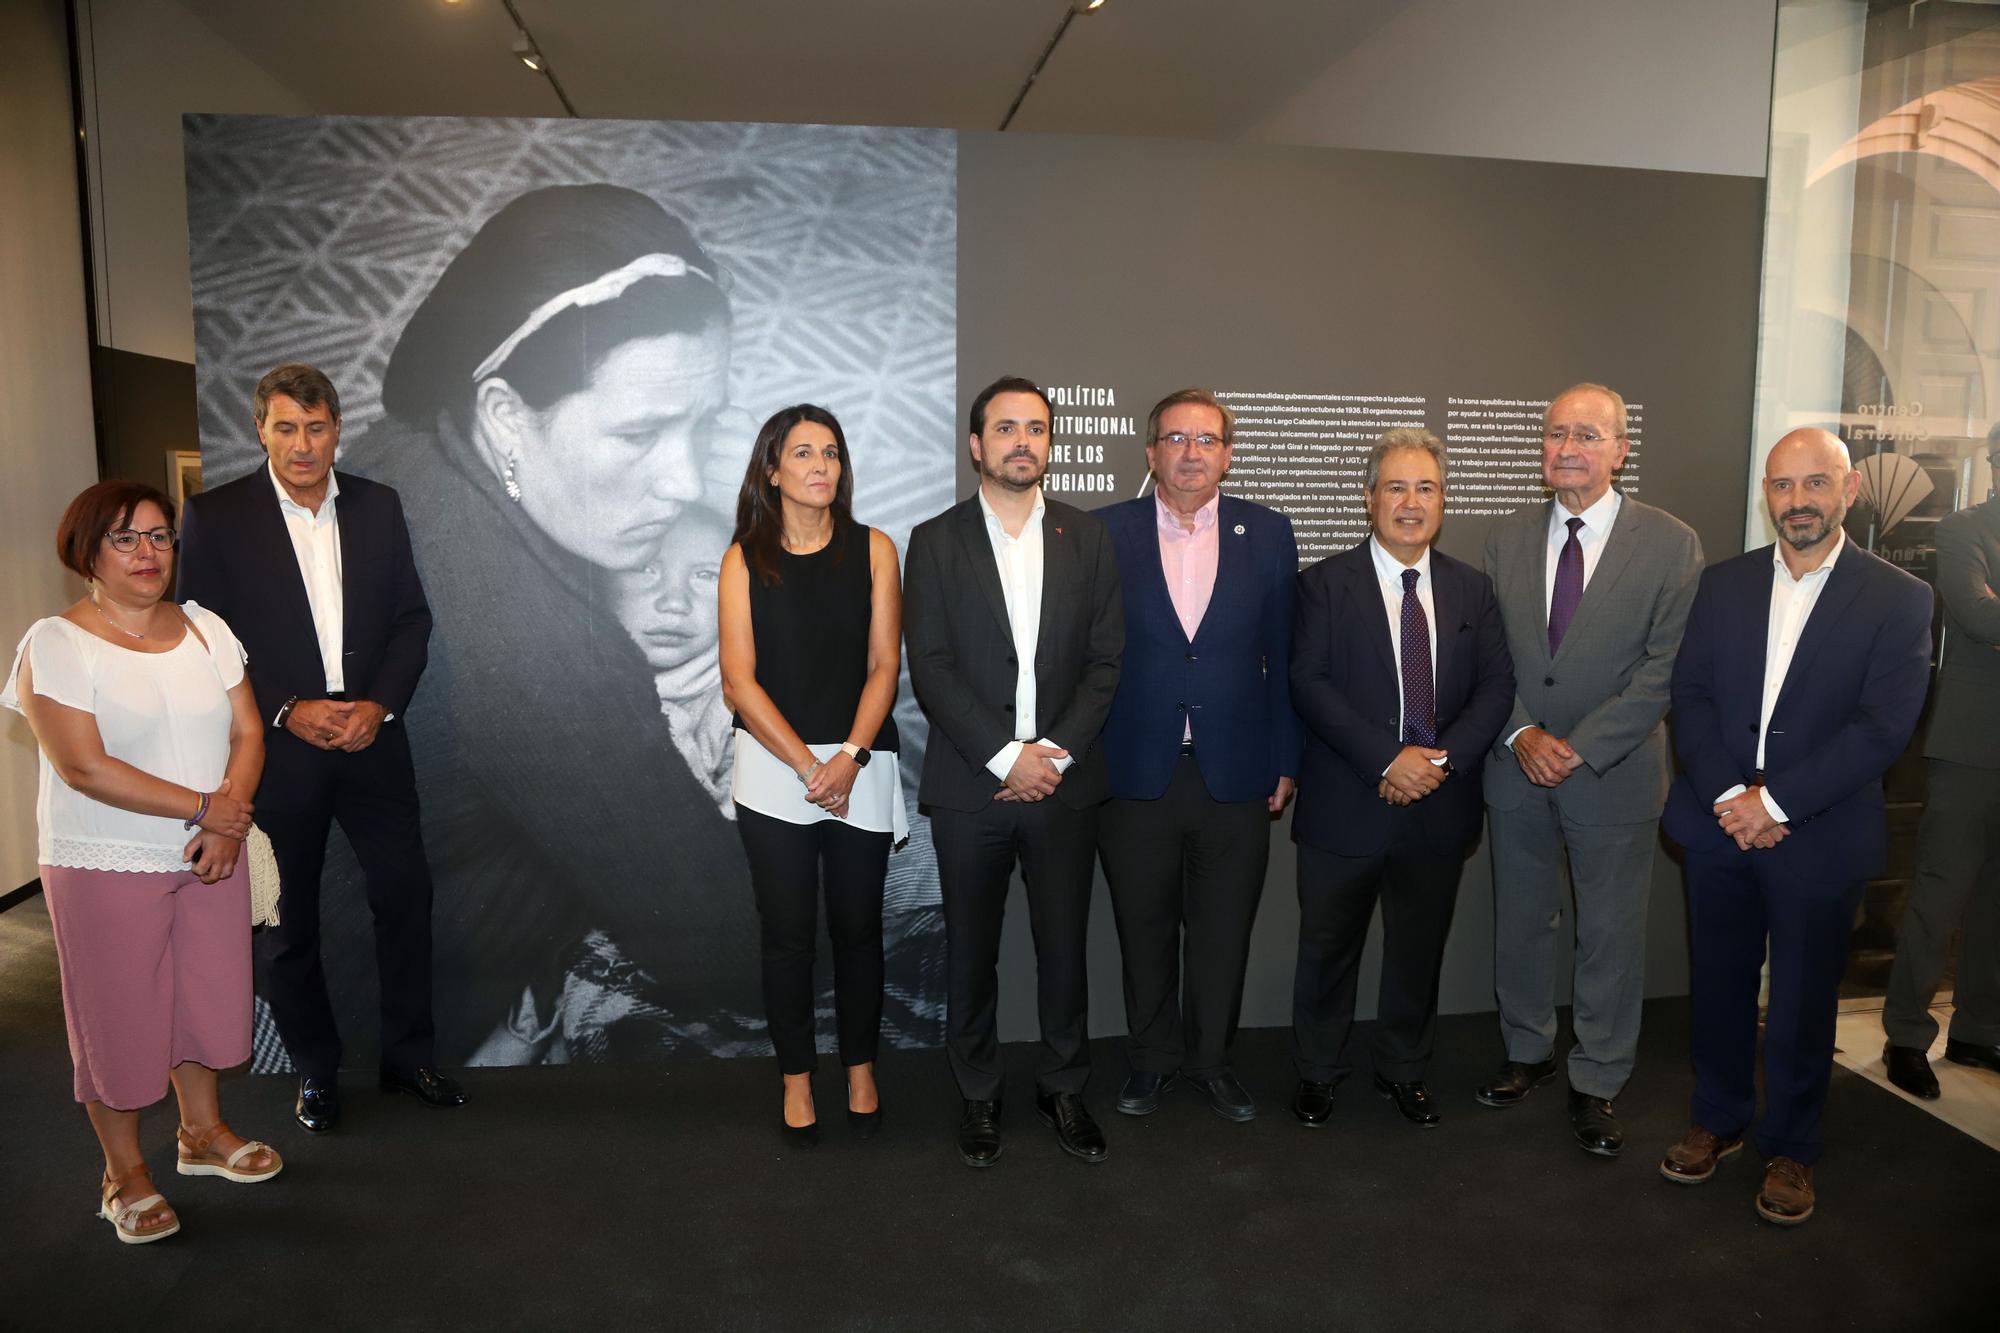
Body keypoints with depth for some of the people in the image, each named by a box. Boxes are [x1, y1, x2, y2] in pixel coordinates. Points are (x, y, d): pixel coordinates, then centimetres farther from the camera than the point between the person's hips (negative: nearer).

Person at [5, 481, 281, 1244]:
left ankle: (202, 1131, 38)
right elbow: (84, 767, -19)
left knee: (206, 993, 16)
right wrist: (206, 808, -18)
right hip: (108, 867, -5)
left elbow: (247, 732, 2)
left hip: (211, 856, 5)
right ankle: (124, 1174, 26)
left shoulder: (205, 629, 4)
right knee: (119, 1015, 8)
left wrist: (228, 821, -14)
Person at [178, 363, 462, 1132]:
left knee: (405, 895, 5)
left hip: (370, 738, 2)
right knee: (290, 921, 10)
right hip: (274, 749, -2)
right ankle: (315, 1072, 27)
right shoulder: (216, 516, -4)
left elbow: (412, 618, 5)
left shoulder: (377, 507, 4)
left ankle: (408, 1055, 23)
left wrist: (380, 705, -8)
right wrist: (287, 712, -14)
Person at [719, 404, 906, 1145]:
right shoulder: (745, 558, 1)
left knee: (857, 927, 9)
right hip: (774, 771, 0)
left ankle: (861, 1070, 27)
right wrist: (808, 765, -12)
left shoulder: (872, 550, 2)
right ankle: (796, 1078, 23)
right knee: (787, 935, 6)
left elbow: (884, 665, -1)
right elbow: (740, 680, -4)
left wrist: (849, 759, -13)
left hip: (861, 770, 1)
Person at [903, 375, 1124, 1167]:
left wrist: (1055, 752, -10)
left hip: (1063, 784, 1)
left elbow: (1105, 662, 2)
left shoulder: (1088, 539, 6)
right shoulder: (935, 542, 1)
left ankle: (1063, 1088, 30)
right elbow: (930, 668, -6)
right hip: (970, 786, -1)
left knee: (1063, 946, 11)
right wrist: (1005, 757, -14)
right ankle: (978, 1096, 28)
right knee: (971, 952, 10)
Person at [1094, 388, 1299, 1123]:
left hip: (1235, 778, 1)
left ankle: (1209, 1057, 33)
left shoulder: (1268, 533, 3)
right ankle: (1153, 1056, 33)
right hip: (1135, 776, -1)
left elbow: (1284, 657, 5)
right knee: (1144, 931, 13)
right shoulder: (1105, 533, -1)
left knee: (1223, 933, 12)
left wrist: (1284, 760, 3)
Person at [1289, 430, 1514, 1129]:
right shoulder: (1326, 584, -4)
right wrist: (1387, 759, -21)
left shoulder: (1472, 589, 8)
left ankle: (1404, 1070, 37)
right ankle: (1317, 1072, 31)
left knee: (1419, 948, 17)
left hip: (1439, 808, 3)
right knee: (1328, 947, 11)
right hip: (1346, 807, -3)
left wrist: (1444, 758, -14)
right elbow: (1309, 683, -13)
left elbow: (1496, 684, 2)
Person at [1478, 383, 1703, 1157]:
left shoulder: (1671, 544, -7)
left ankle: (1597, 1084, 24)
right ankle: (1528, 1053, 35)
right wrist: (1522, 735, -12)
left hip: (1614, 773, -3)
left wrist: (1581, 748, -17)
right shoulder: (1506, 539, 4)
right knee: (1520, 921, 15)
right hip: (1518, 769, 3)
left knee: (1610, 933, 7)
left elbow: (1663, 666, -11)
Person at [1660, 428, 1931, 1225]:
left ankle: (1791, 1146, 28)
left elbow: (1883, 727, -13)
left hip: (1820, 837, -3)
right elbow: (1690, 696, 0)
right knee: (1719, 986, 14)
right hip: (1720, 826, 3)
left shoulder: (1898, 599, -5)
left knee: (1802, 1002, 10)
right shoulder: (1724, 585, 5)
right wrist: (1729, 796, -13)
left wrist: (1775, 801, -17)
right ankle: (1718, 1120, 33)